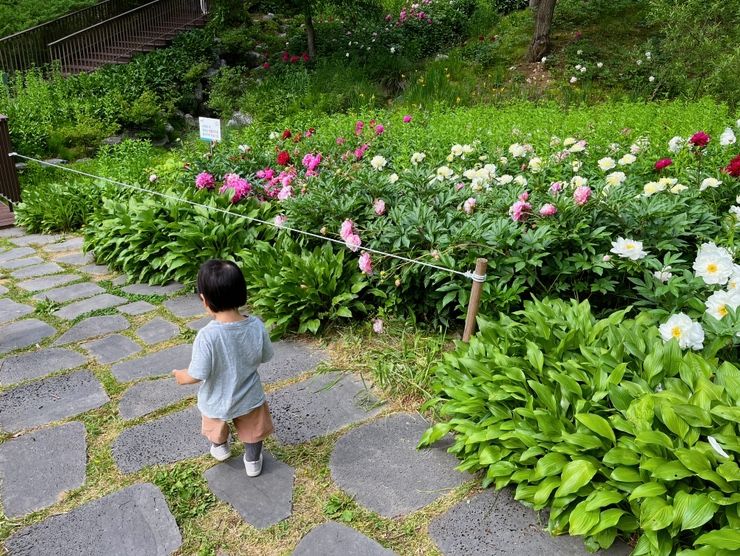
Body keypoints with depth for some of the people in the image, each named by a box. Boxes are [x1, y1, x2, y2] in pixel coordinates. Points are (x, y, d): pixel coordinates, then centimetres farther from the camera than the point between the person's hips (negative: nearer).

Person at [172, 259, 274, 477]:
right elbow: (265, 357, -7)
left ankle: (220, 448, 61)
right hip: (249, 398, 2)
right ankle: (253, 462, 51)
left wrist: (181, 376, -4)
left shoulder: (207, 336, -35)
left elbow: (197, 375, -26)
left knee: (216, 428, 34)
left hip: (217, 402, -1)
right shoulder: (257, 326, -23)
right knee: (252, 430, 31)